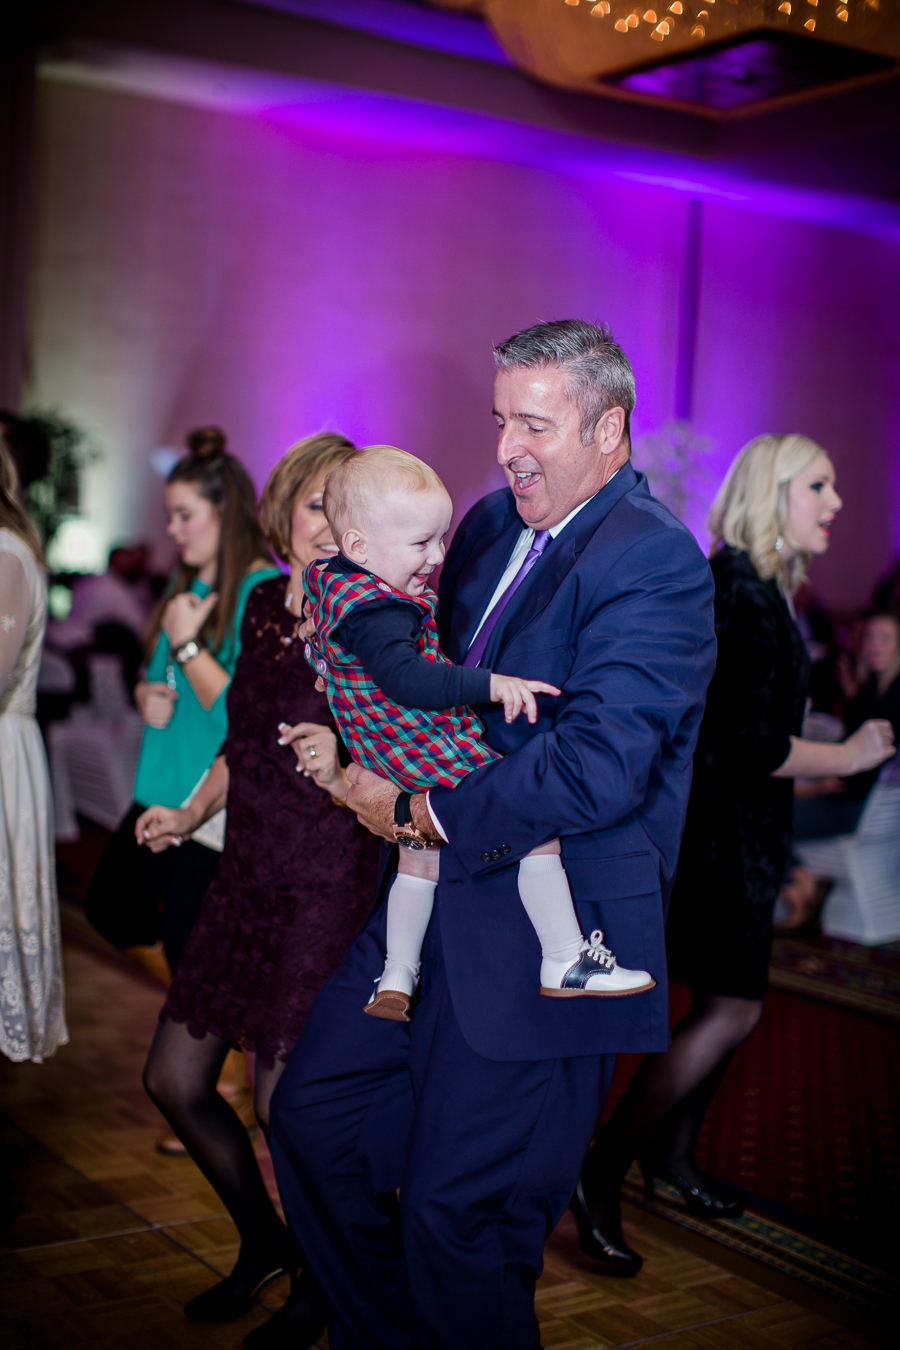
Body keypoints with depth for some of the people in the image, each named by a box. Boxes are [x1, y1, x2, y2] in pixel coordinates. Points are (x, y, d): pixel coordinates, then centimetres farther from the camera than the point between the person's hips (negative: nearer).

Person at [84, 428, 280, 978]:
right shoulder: (189, 583, 12)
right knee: (109, 906, 19)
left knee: (187, 948, -1)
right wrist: (148, 694, -1)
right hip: (163, 790, 9)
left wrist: (186, 643, -18)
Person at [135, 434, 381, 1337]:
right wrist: (190, 814, 10)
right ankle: (264, 1244, 38)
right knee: (173, 1080, 14)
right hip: (245, 883, 7)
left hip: (324, 897, -7)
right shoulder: (265, 603, 5)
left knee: (286, 1105, 2)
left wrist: (339, 779, -35)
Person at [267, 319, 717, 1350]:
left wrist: (422, 813, -17)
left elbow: (595, 769, -26)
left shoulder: (655, 563, -17)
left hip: (552, 936, -8)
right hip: (434, 902, 8)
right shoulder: (492, 522, 9)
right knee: (312, 1117, 14)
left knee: (456, 1213, 1)